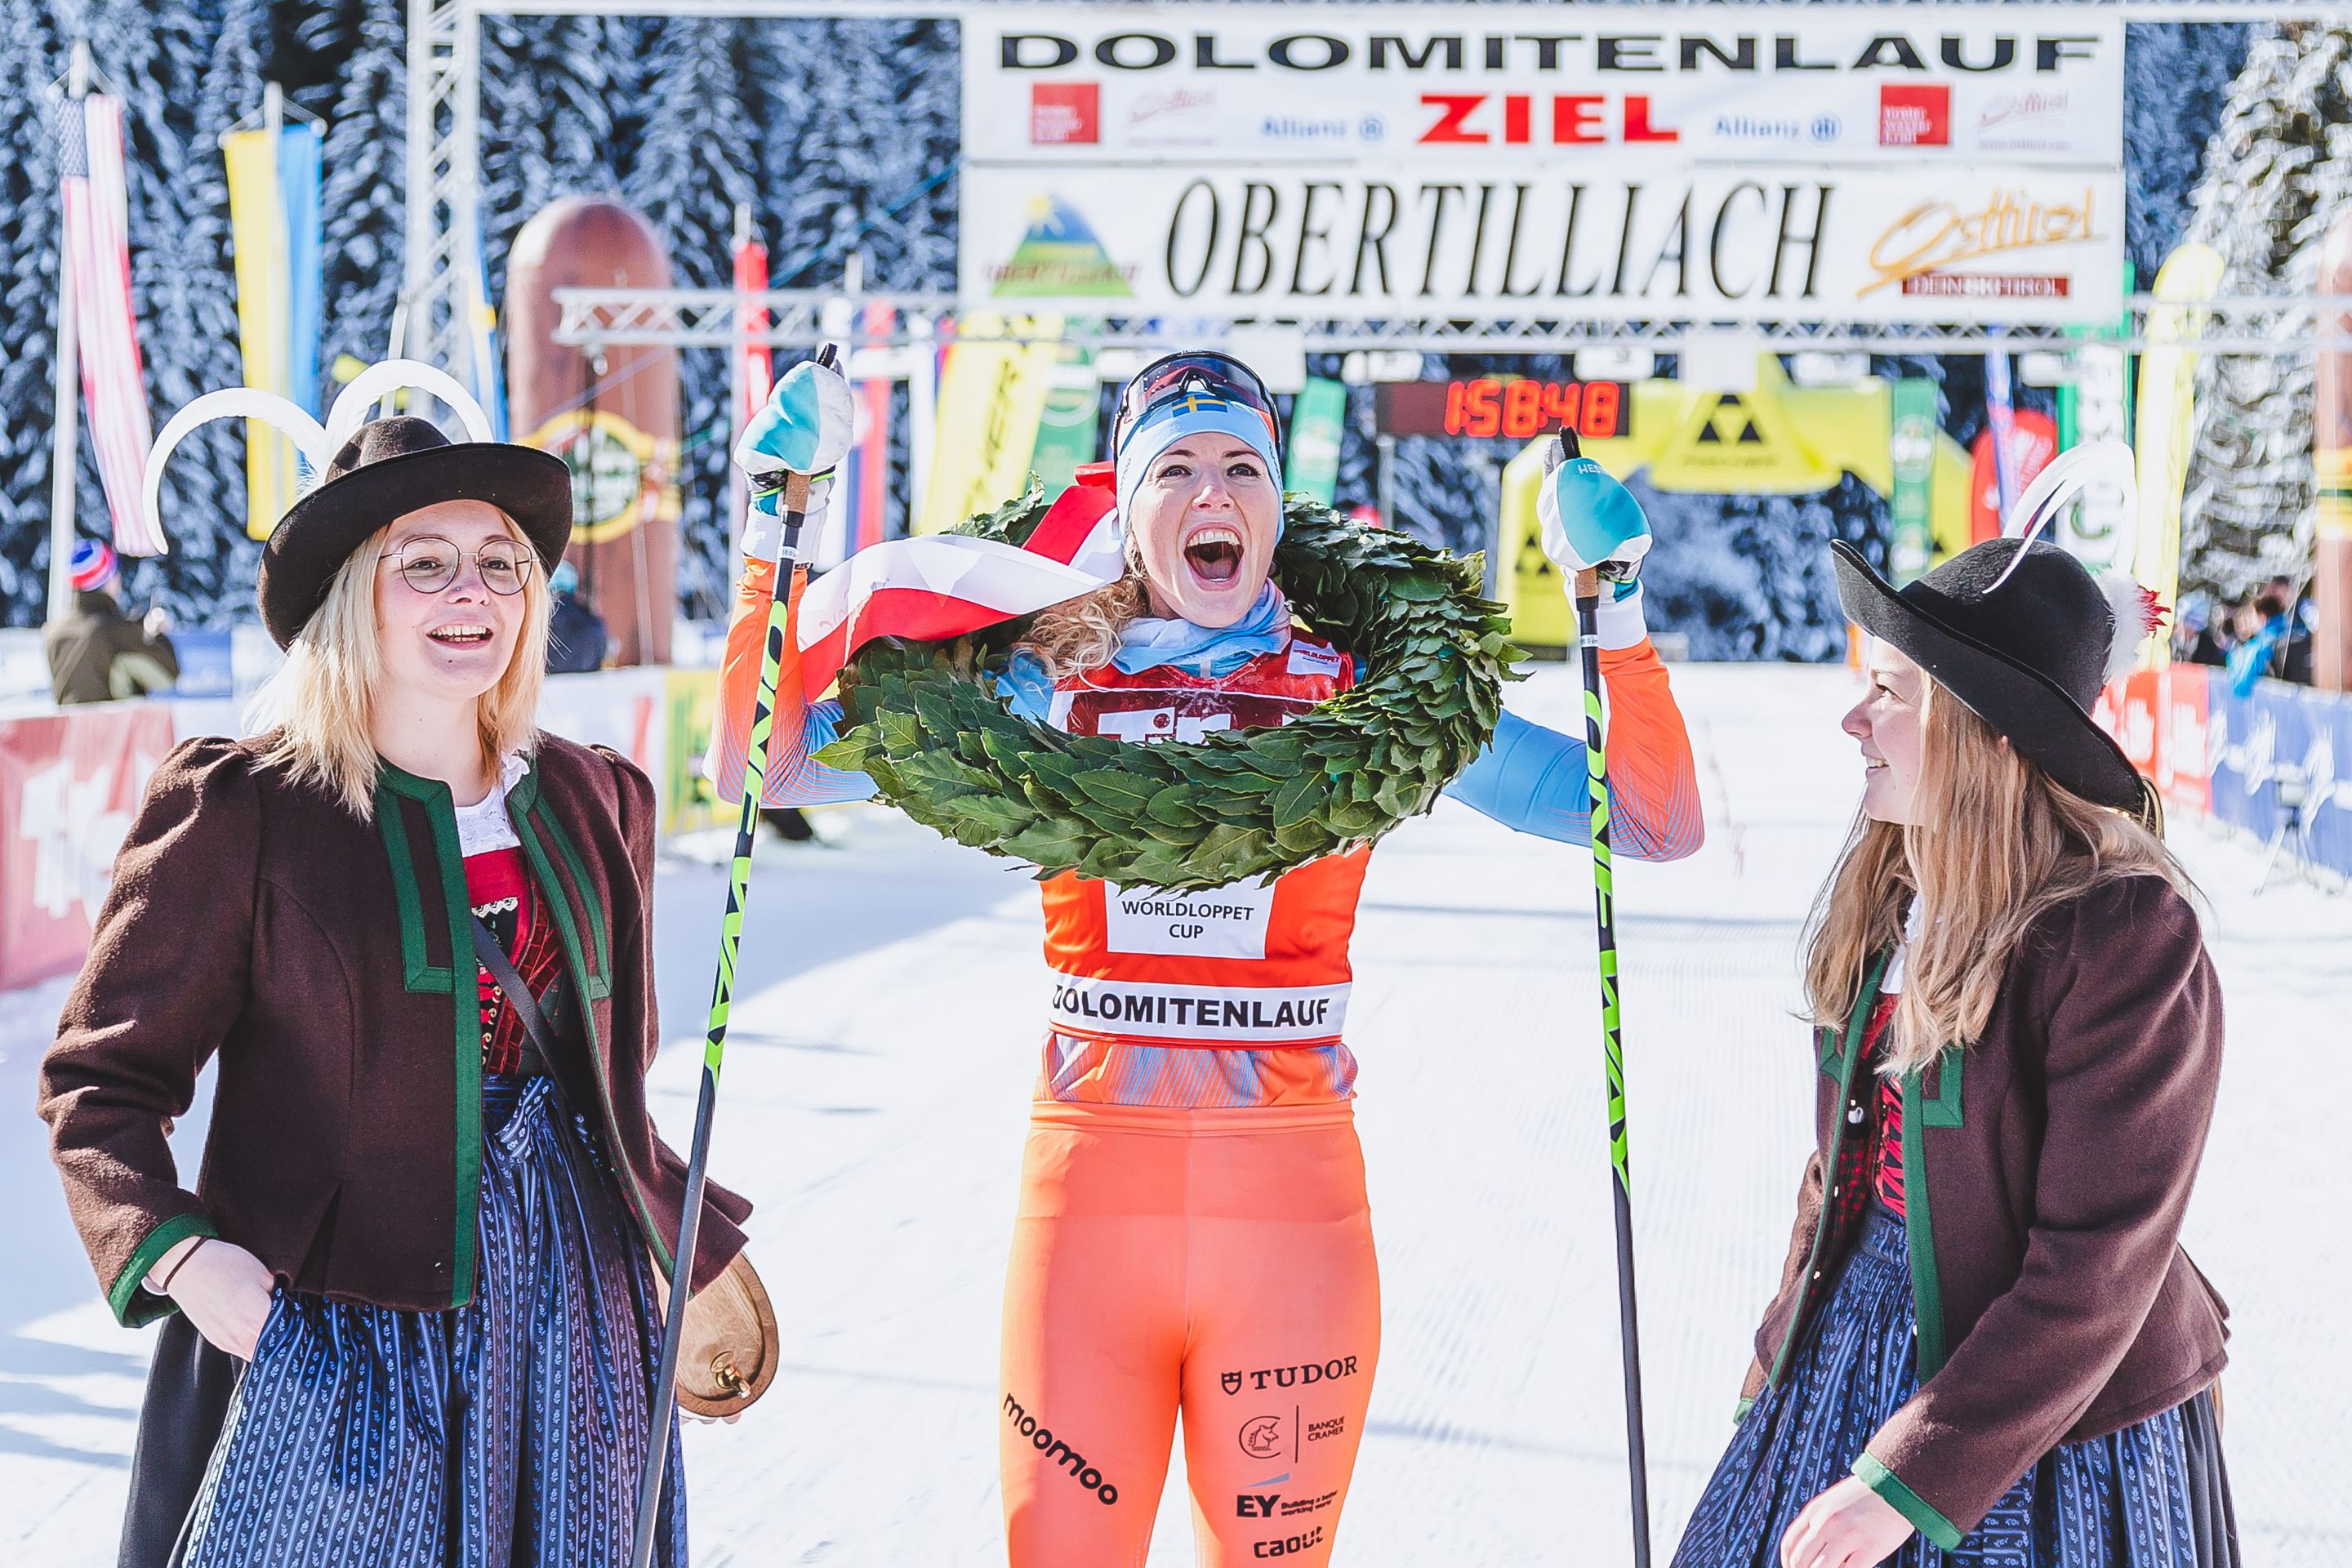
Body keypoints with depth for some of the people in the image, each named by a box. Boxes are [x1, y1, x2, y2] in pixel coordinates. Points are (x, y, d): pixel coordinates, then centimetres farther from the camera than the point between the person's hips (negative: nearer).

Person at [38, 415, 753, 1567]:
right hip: (328, 1330, -4)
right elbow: (100, 1073, -3)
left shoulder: (595, 804, 11)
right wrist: (173, 1251, -18)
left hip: (573, 1317, 4)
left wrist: (692, 1251, 15)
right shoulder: (240, 812, -5)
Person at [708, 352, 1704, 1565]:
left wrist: (1614, 599, -6)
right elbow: (765, 767, 6)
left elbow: (1656, 825, 4)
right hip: (1089, 1193, 0)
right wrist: (776, 528, 2)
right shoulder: (1046, 689, 7)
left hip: (1292, 1205, 0)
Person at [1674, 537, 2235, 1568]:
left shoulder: (2127, 938, -21)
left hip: (2053, 1424, -6)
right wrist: (1782, 1356, 17)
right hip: (1851, 1357, 7)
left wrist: (1908, 1482, -22)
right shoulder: (1888, 900, 1)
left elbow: (2095, 1272, -22)